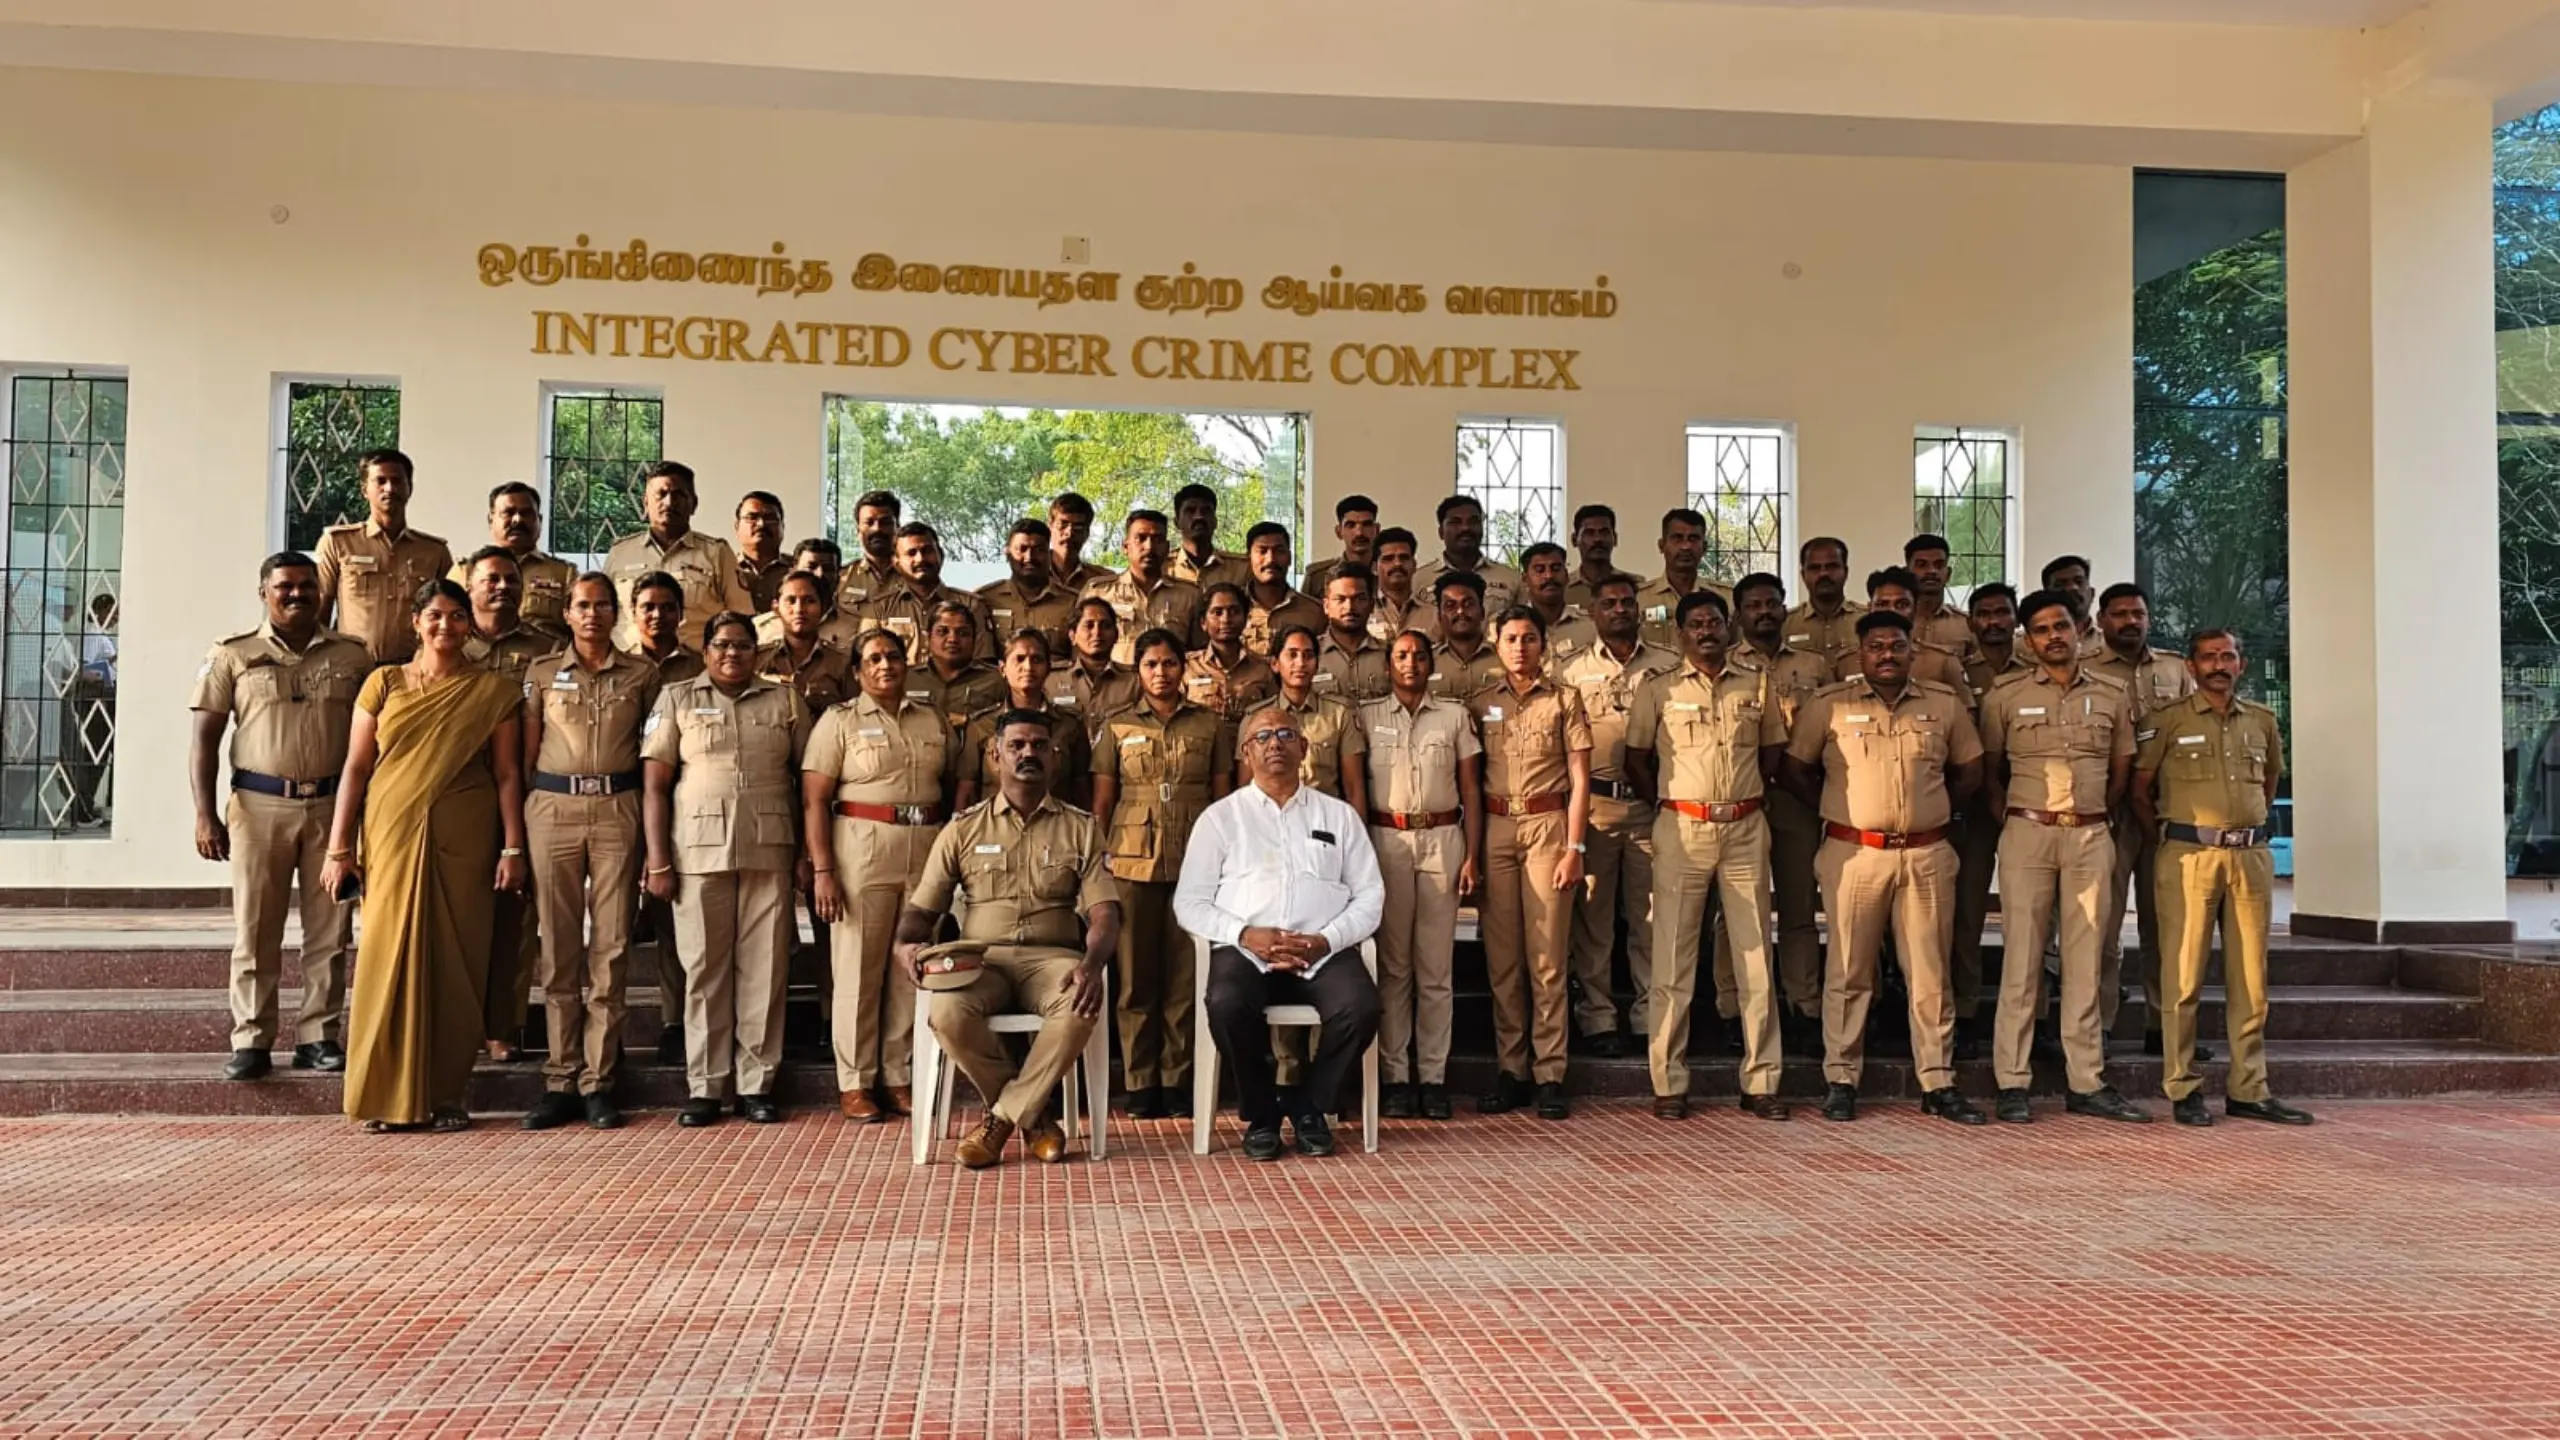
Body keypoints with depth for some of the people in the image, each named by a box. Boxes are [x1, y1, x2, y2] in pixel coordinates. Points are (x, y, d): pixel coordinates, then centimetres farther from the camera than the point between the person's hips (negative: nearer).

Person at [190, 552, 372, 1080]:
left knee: (330, 929, 3)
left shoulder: (353, 655, 8)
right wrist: (205, 814, -6)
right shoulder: (233, 655, 5)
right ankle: (251, 1041, 8)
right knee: (254, 929, 2)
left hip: (333, 805, 1)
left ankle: (319, 1036, 12)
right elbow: (204, 737, 3)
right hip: (259, 805, -1)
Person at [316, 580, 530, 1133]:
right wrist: (338, 848, 1)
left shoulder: (493, 691, 7)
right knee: (390, 958, -1)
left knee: (455, 963, 1)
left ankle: (446, 1095, 10)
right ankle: (388, 1097, 8)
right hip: (392, 837, 1)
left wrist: (513, 848, -3)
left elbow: (507, 774, 4)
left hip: (462, 840, 0)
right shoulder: (384, 683, 9)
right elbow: (355, 767, 7)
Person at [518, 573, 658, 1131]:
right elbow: (528, 748, 10)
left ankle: (598, 1081, 3)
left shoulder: (641, 674, 10)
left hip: (616, 811, 0)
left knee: (611, 948, -2)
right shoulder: (543, 671, 11)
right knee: (559, 949, 1)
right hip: (553, 808, 1)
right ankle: (560, 1080, 7)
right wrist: (516, 826, 2)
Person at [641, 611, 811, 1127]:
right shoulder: (676, 699, 8)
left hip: (769, 853, 1)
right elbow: (654, 785, 3)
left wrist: (808, 854, 1)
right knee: (704, 969, 3)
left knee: (764, 969, 1)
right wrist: (658, 862, -5)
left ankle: (757, 1084, 9)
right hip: (699, 852, -1)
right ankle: (703, 1086, 11)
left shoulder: (785, 702, 11)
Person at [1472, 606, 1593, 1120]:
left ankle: (1549, 1074, 3)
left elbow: (1580, 779, 2)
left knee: (1546, 956, -3)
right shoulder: (1479, 703, 11)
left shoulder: (1564, 700, 5)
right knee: (1501, 956, 4)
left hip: (1547, 826, -2)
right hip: (1495, 828, 2)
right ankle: (1510, 1070, 11)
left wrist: (1573, 848, -6)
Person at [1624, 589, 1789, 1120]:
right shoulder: (1657, 688, 3)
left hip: (1745, 830, 2)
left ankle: (1761, 1081, 10)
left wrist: (1743, 797, 8)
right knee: (1673, 958, 0)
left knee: (1755, 956, 3)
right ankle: (1668, 1083, 5)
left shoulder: (1757, 685, 9)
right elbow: (1636, 759, 7)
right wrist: (1668, 806, 4)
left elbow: (1773, 753, 17)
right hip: (1682, 831, -2)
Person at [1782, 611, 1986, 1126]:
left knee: (1930, 972, 5)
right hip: (1853, 853, -2)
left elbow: (1970, 768, 18)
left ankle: (1938, 1083, 13)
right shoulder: (1828, 705, 2)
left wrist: (1930, 810, 8)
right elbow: (1793, 767, 6)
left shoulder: (1944, 704, 9)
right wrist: (1835, 812, 2)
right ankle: (1841, 1080, 11)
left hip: (1926, 855, 2)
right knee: (1849, 972, 3)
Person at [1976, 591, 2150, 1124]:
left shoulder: (2111, 696, 11)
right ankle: (2013, 1084, 0)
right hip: (2027, 834, -2)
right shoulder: (2005, 696, 4)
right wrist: (2012, 822, 0)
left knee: (2085, 959, 5)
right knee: (2022, 958, -3)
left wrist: (2092, 818, 9)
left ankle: (2087, 1084, 10)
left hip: (2091, 838, 2)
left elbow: (2121, 771, 17)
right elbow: (1990, 772, 9)